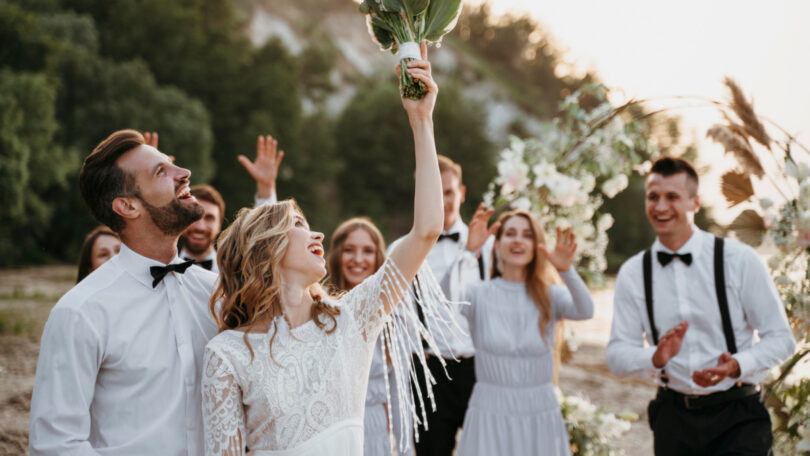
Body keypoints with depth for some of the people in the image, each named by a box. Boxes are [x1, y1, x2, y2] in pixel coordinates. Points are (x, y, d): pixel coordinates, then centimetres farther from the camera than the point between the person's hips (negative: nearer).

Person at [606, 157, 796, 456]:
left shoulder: (739, 260, -6)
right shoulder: (633, 273, 2)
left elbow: (781, 338, -4)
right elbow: (617, 355, 1)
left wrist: (737, 366, -22)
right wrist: (656, 358, -20)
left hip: (737, 417, -3)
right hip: (673, 417, 3)